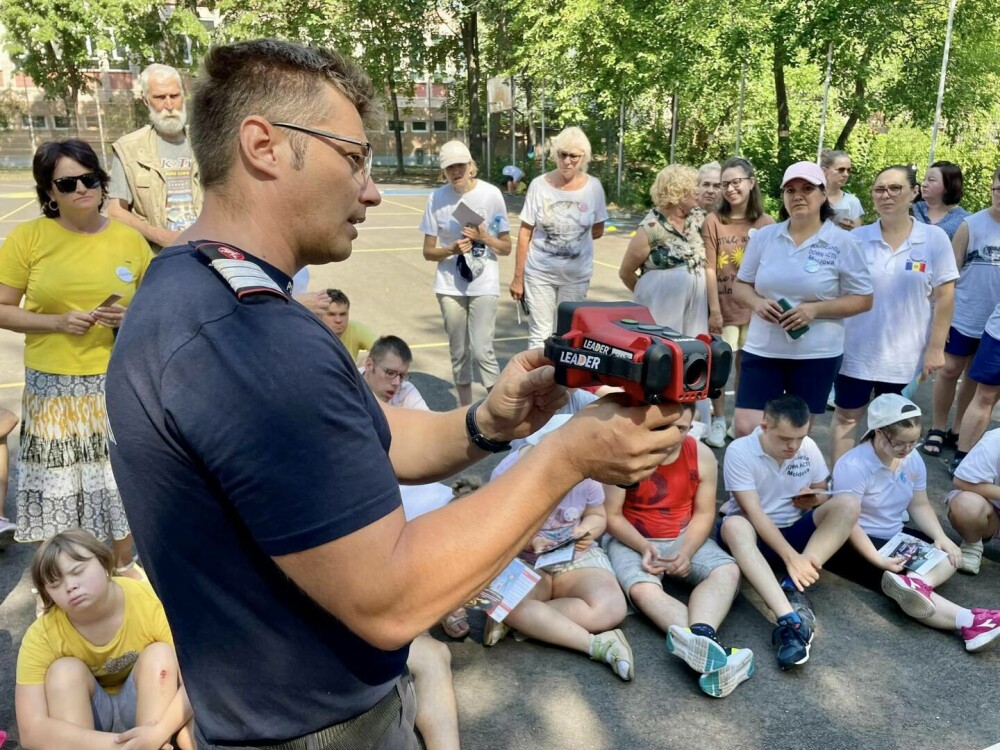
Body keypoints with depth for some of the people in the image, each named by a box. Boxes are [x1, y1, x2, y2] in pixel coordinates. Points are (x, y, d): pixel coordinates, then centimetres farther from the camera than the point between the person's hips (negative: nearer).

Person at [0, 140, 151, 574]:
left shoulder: (129, 240, 2)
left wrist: (130, 319, -11)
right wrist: (57, 321, -15)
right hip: (53, 389, -1)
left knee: (121, 483, 7)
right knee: (59, 489, 7)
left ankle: (123, 577, 27)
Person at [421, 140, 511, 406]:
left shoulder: (491, 194, -5)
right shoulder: (437, 198, -3)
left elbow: (506, 247, 0)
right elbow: (428, 251, 1)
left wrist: (484, 237, -19)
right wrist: (451, 249, -18)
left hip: (484, 285, -2)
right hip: (450, 286, 2)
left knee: (481, 351, -11)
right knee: (459, 353, 11)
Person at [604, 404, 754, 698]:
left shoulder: (702, 456, -3)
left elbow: (703, 514, -2)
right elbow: (612, 515, -11)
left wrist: (686, 553, -19)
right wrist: (644, 547, -27)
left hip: (685, 539, 4)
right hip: (632, 541, -3)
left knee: (728, 572, -24)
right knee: (643, 589, -33)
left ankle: (698, 637, -51)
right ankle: (709, 647, -54)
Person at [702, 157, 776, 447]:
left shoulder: (766, 224, 1)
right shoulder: (713, 220, -6)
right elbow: (709, 269, -8)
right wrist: (714, 310, -10)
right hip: (723, 306, -2)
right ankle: (718, 421, 18)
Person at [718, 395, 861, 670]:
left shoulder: (809, 448, -2)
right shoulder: (739, 451, -18)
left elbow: (824, 494, 11)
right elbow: (754, 513, -23)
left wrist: (815, 498, -15)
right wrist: (791, 557, -32)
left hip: (794, 531, 5)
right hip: (755, 535, -4)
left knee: (847, 505, -20)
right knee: (734, 526, -39)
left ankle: (794, 589, -31)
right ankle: (789, 619, -52)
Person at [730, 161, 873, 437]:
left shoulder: (842, 242, -4)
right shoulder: (763, 236, 3)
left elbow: (863, 299, -3)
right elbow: (740, 286, 10)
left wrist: (815, 309, -18)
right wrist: (757, 302, -13)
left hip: (816, 354, -2)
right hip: (762, 350, 2)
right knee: (745, 429, -2)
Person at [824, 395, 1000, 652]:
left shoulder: (913, 460, 1)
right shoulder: (854, 466, -24)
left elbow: (919, 506, 10)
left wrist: (941, 537, -9)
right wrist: (880, 561, -34)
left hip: (895, 537, 8)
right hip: (854, 543, -8)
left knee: (949, 553, -10)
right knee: (900, 586, -29)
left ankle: (918, 583, -38)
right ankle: (969, 622, -42)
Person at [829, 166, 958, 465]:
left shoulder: (935, 239, -4)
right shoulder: (856, 238, -3)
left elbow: (944, 298, -3)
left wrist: (935, 348, -6)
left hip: (903, 355, 0)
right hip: (856, 350, 1)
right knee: (846, 417, 9)